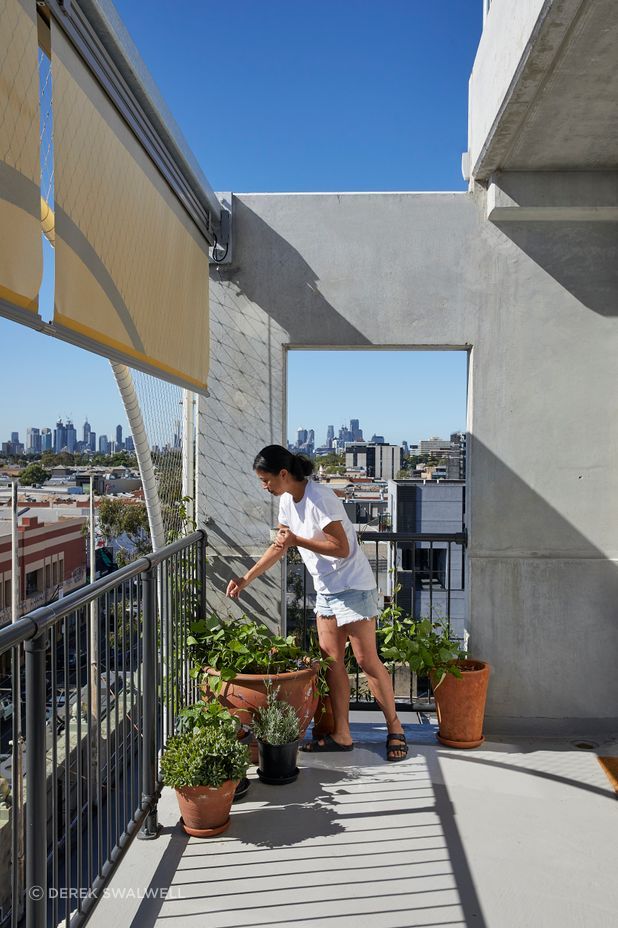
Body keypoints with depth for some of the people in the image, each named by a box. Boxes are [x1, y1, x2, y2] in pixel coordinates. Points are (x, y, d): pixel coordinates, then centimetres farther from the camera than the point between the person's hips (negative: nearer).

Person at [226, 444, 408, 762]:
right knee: (331, 660, 8)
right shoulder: (287, 500, 5)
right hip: (325, 590, 9)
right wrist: (246, 578, 12)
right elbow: (280, 546, 15)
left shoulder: (319, 498, -22)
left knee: (367, 660, -2)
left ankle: (394, 728, 14)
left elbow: (342, 548, -23)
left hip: (352, 588, -9)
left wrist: (297, 540, -23)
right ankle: (342, 735, 16)